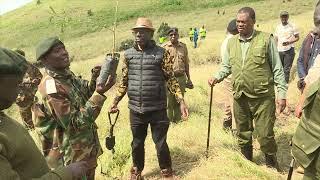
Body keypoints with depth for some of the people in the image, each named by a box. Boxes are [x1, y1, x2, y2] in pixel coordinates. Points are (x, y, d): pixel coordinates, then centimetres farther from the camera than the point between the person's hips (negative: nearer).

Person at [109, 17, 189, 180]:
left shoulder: (161, 53, -4)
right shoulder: (128, 54, 5)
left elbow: (171, 79, -2)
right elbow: (124, 81, 11)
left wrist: (181, 101, -9)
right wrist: (115, 102, 8)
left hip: (157, 109, -3)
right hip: (135, 109, 3)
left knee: (161, 143, 8)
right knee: (137, 143, 17)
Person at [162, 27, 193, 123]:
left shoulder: (183, 46, 9)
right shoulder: (165, 47, -3)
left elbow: (186, 63, 15)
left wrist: (188, 78, 15)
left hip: (181, 77, 4)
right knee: (169, 102, 2)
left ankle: (178, 120, 24)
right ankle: (169, 121, 15)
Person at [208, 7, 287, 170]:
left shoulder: (266, 39, -6)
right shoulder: (231, 42, 6)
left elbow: (277, 69, -4)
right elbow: (226, 67, 13)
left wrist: (282, 93, -7)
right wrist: (217, 77, -6)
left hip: (263, 97, -4)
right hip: (240, 97, 4)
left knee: (265, 135, 2)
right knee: (243, 134, 17)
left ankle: (272, 167, 28)